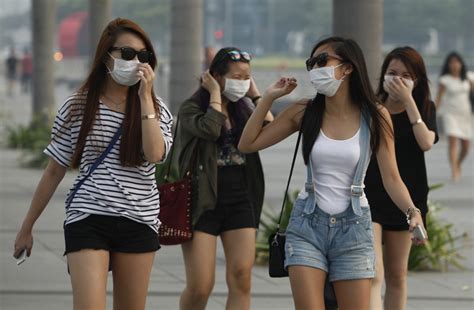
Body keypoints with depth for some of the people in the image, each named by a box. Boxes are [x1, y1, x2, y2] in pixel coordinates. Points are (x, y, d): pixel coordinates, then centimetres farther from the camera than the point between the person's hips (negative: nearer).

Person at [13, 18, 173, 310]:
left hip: (139, 222, 2)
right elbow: (54, 172, 8)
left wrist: (145, 97, -13)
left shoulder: (156, 108, 5)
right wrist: (27, 228, 11)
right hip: (87, 220, -2)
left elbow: (155, 154, -16)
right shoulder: (77, 108, 2)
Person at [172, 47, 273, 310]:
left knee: (241, 278, -6)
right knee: (200, 286, -7)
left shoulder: (242, 110, 13)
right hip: (204, 201, -4)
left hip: (240, 200, 4)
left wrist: (256, 95, 2)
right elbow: (210, 128, -24)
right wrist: (215, 94, -10)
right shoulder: (192, 108, -2)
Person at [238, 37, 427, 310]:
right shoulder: (304, 112, 1)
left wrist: (412, 211, -23)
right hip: (307, 225, 1)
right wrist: (269, 98, -1)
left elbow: (391, 177, -5)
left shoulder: (375, 116, -3)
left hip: (353, 226, -1)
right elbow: (247, 144, 4)